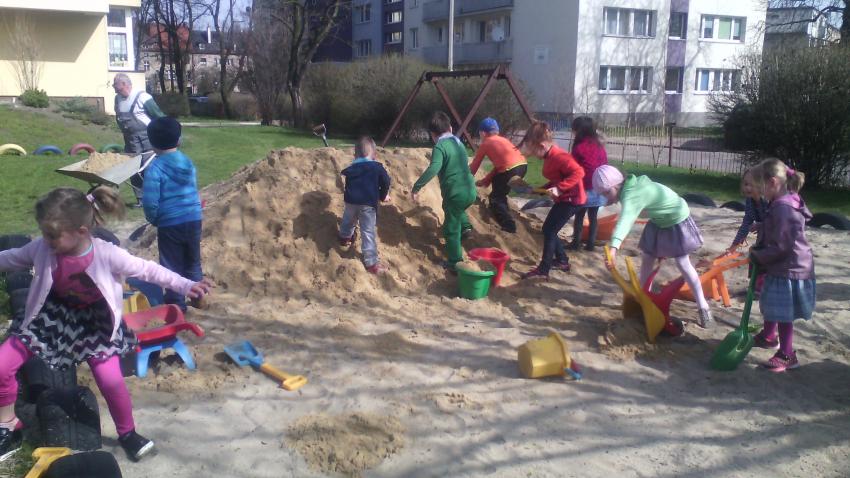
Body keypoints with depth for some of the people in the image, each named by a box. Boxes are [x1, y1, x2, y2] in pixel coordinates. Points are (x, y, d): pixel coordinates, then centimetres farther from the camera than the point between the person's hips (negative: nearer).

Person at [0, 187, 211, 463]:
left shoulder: (106, 255, -29)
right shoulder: (42, 249, -18)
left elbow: (146, 269, -20)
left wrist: (186, 286, -27)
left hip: (94, 322, -3)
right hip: (53, 316, 4)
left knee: (111, 380, -11)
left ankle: (127, 433, 17)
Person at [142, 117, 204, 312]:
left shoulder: (155, 168, -15)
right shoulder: (188, 162, 3)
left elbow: (150, 201, -18)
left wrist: (153, 219, 0)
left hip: (170, 224, -5)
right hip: (194, 219, 5)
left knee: (172, 266, 9)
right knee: (193, 262, 20)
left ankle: (177, 304, 15)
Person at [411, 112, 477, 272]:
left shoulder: (440, 147, -12)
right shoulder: (459, 143, 12)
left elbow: (433, 169, -28)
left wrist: (416, 187, -25)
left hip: (455, 194, -7)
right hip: (470, 191, 7)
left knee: (451, 229, 8)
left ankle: (455, 263, 14)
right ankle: (465, 226, 32)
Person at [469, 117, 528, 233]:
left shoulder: (485, 144, 11)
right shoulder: (502, 140, 29)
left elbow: (475, 165, 18)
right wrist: (486, 181, 33)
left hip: (511, 169, -8)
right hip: (522, 165, 8)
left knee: (495, 198, 5)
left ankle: (509, 227, -3)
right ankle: (501, 214, 40)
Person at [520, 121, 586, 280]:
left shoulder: (559, 156, -24)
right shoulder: (550, 156, 7)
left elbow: (578, 172, -31)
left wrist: (559, 189, -35)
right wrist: (542, 190, 6)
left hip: (572, 199, -10)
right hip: (564, 198, 10)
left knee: (549, 231, -7)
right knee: (548, 230, 15)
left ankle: (543, 270, 0)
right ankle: (562, 260, 28)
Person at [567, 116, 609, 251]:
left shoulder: (579, 147, -11)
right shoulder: (599, 145, 6)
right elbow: (605, 165, 10)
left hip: (585, 188, -5)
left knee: (579, 217, 7)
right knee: (593, 217, 10)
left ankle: (576, 243, 10)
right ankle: (590, 244, 13)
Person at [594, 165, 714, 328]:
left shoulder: (632, 194, -38)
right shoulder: (628, 188, -10)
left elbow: (625, 219, -57)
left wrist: (613, 247, -68)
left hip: (677, 221, -8)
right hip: (659, 221, 9)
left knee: (683, 265, -5)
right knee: (646, 258, 7)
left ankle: (703, 308, 7)